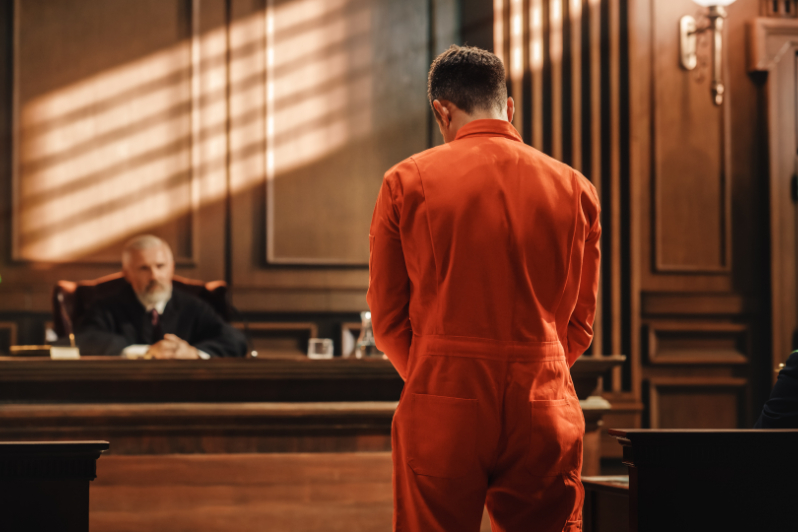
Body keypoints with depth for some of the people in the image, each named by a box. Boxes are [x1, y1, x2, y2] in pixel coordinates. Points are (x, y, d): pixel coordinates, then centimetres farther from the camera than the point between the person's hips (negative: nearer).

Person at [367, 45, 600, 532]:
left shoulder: (407, 182, 0)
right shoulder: (575, 189, 5)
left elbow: (387, 317, 5)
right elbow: (581, 322, 11)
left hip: (441, 408, -1)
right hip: (545, 412, 2)